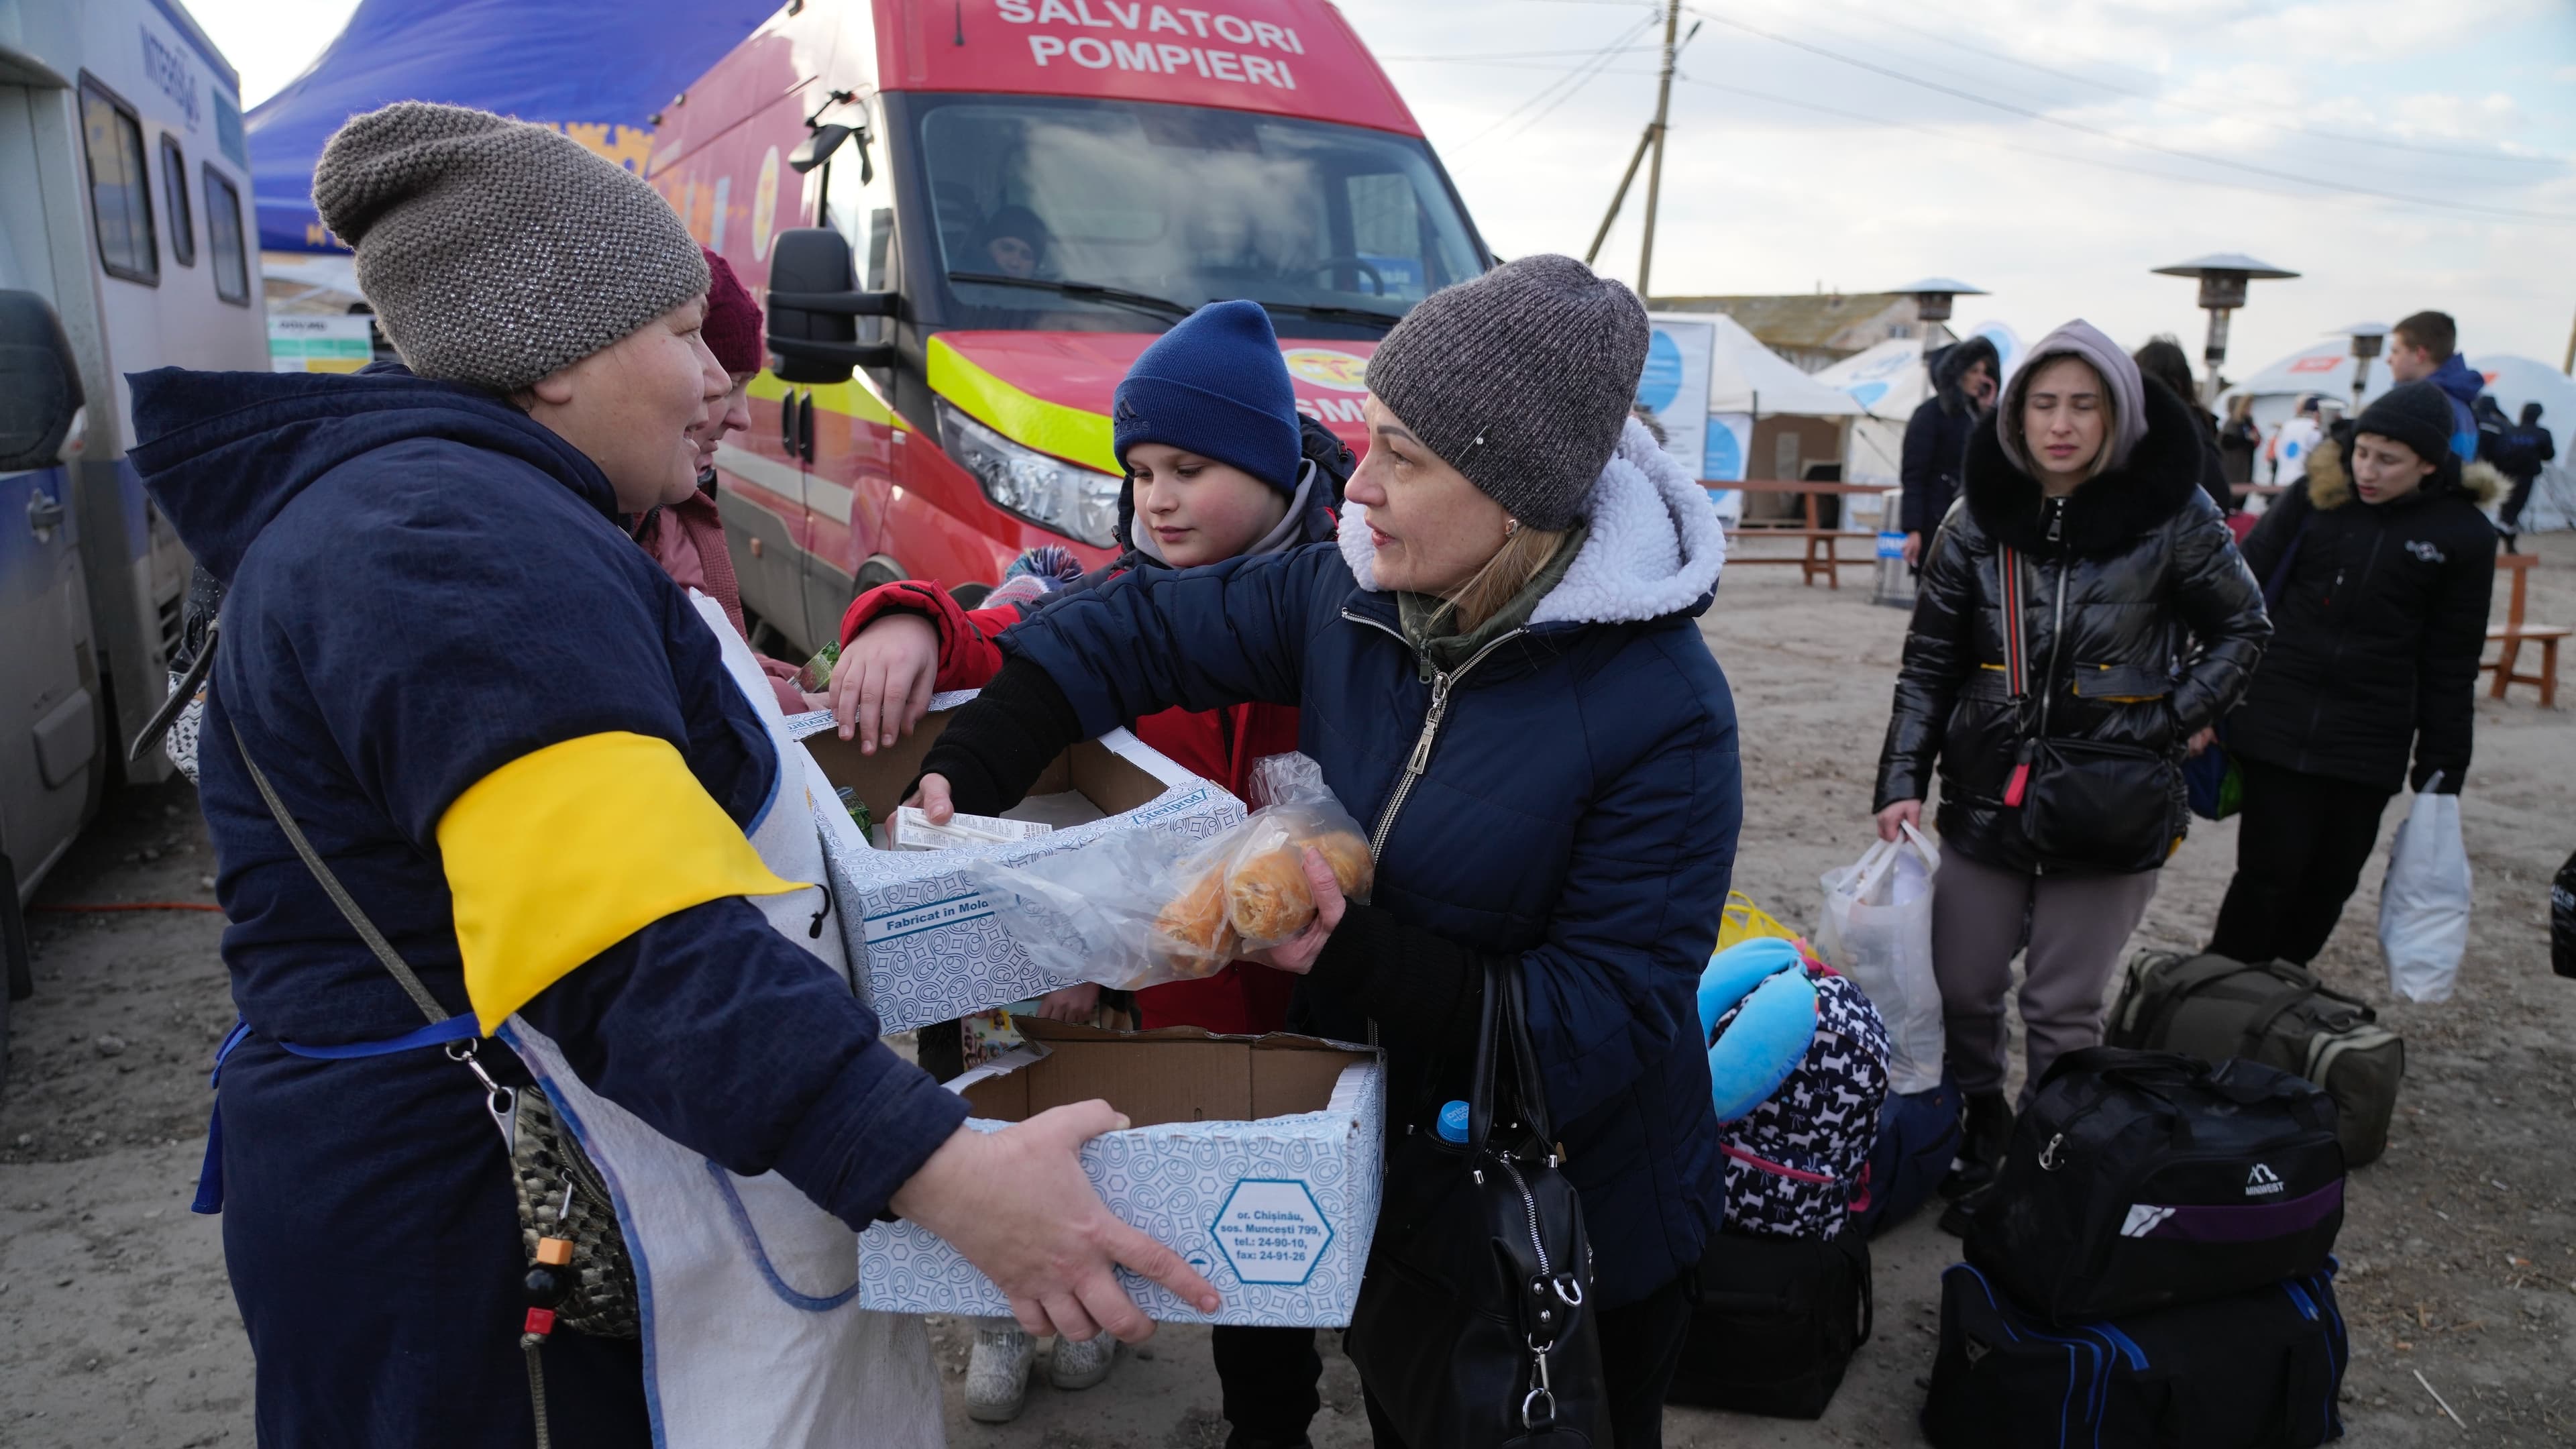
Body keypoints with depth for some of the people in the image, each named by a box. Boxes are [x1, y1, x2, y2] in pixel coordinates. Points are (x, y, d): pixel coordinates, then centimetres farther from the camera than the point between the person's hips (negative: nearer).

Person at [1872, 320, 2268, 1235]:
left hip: (2112, 806, -2)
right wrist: (1902, 779, -7)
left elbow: (2240, 630, 6)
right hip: (1987, 797, 3)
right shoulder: (1979, 525, 0)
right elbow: (1928, 665, 3)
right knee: (1960, 989, 8)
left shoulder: (2172, 518, -6)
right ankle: (1981, 1137, 34)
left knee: (2063, 1009, 5)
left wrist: (2171, 722, -8)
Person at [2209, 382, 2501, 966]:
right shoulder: (2316, 495, -2)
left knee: (2331, 880, 8)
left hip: (2369, 742, 1)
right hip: (2277, 723, -1)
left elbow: (2451, 665, 4)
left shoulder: (2462, 535, -1)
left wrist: (2443, 772, 4)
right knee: (2270, 873, -3)